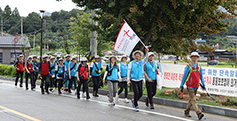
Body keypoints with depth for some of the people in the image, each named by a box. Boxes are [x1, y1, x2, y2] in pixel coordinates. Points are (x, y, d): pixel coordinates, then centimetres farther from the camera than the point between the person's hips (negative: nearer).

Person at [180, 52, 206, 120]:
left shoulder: (199, 67, 7)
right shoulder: (188, 67, -7)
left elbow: (201, 76, 15)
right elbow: (184, 76, -3)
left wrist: (203, 84, 8)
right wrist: (181, 85, -2)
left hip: (196, 86, 6)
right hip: (190, 86, -6)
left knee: (191, 100, 14)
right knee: (193, 100, -10)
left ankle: (187, 111, 27)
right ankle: (199, 113, -19)